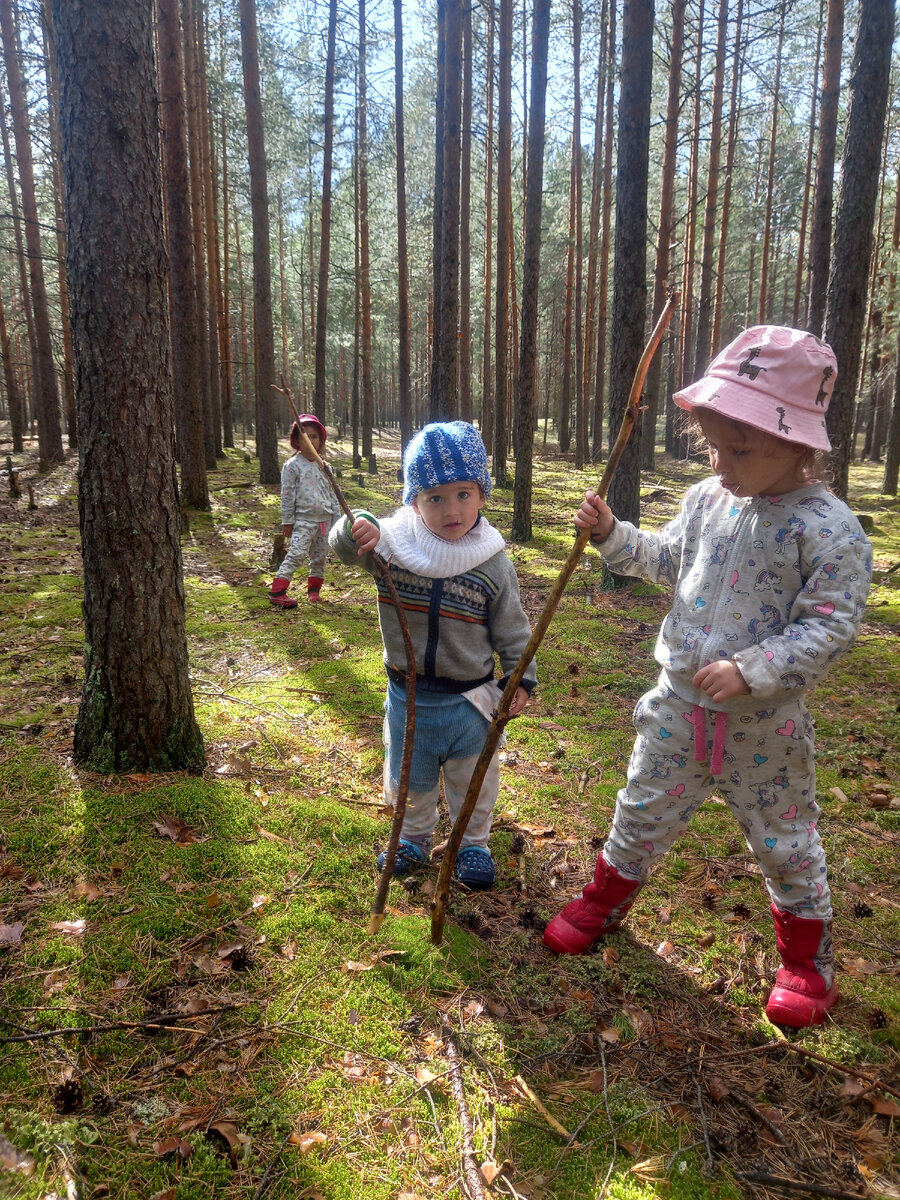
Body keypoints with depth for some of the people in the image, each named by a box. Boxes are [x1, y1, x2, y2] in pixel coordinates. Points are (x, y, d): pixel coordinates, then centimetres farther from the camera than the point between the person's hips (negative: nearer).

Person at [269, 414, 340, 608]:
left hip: (325, 519, 6)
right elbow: (287, 495, -4)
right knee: (296, 555, -14)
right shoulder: (292, 466, -4)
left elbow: (331, 493, 17)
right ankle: (277, 592, -12)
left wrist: (337, 516, 13)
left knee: (320, 556, 11)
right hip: (304, 520, -6)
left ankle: (314, 589, 26)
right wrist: (287, 521, -5)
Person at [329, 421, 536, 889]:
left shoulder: (493, 563, -11)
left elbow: (512, 628, -2)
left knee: (473, 781, 17)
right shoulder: (391, 542, -12)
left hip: (469, 697, -1)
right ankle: (414, 836, 47)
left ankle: (472, 843, 42)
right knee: (408, 777, 21)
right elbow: (343, 544, -10)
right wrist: (356, 528, -32)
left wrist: (520, 678, -3)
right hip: (408, 695, 1)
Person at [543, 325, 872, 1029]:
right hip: (680, 704, 5)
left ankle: (806, 955, 38)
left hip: (765, 723, -4)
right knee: (644, 812, 19)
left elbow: (832, 625, -20)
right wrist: (611, 535, 2)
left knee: (783, 839, 14)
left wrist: (752, 670, -28)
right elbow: (667, 560, 16)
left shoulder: (827, 528, -19)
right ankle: (607, 901, 42)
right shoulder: (707, 500, 0)